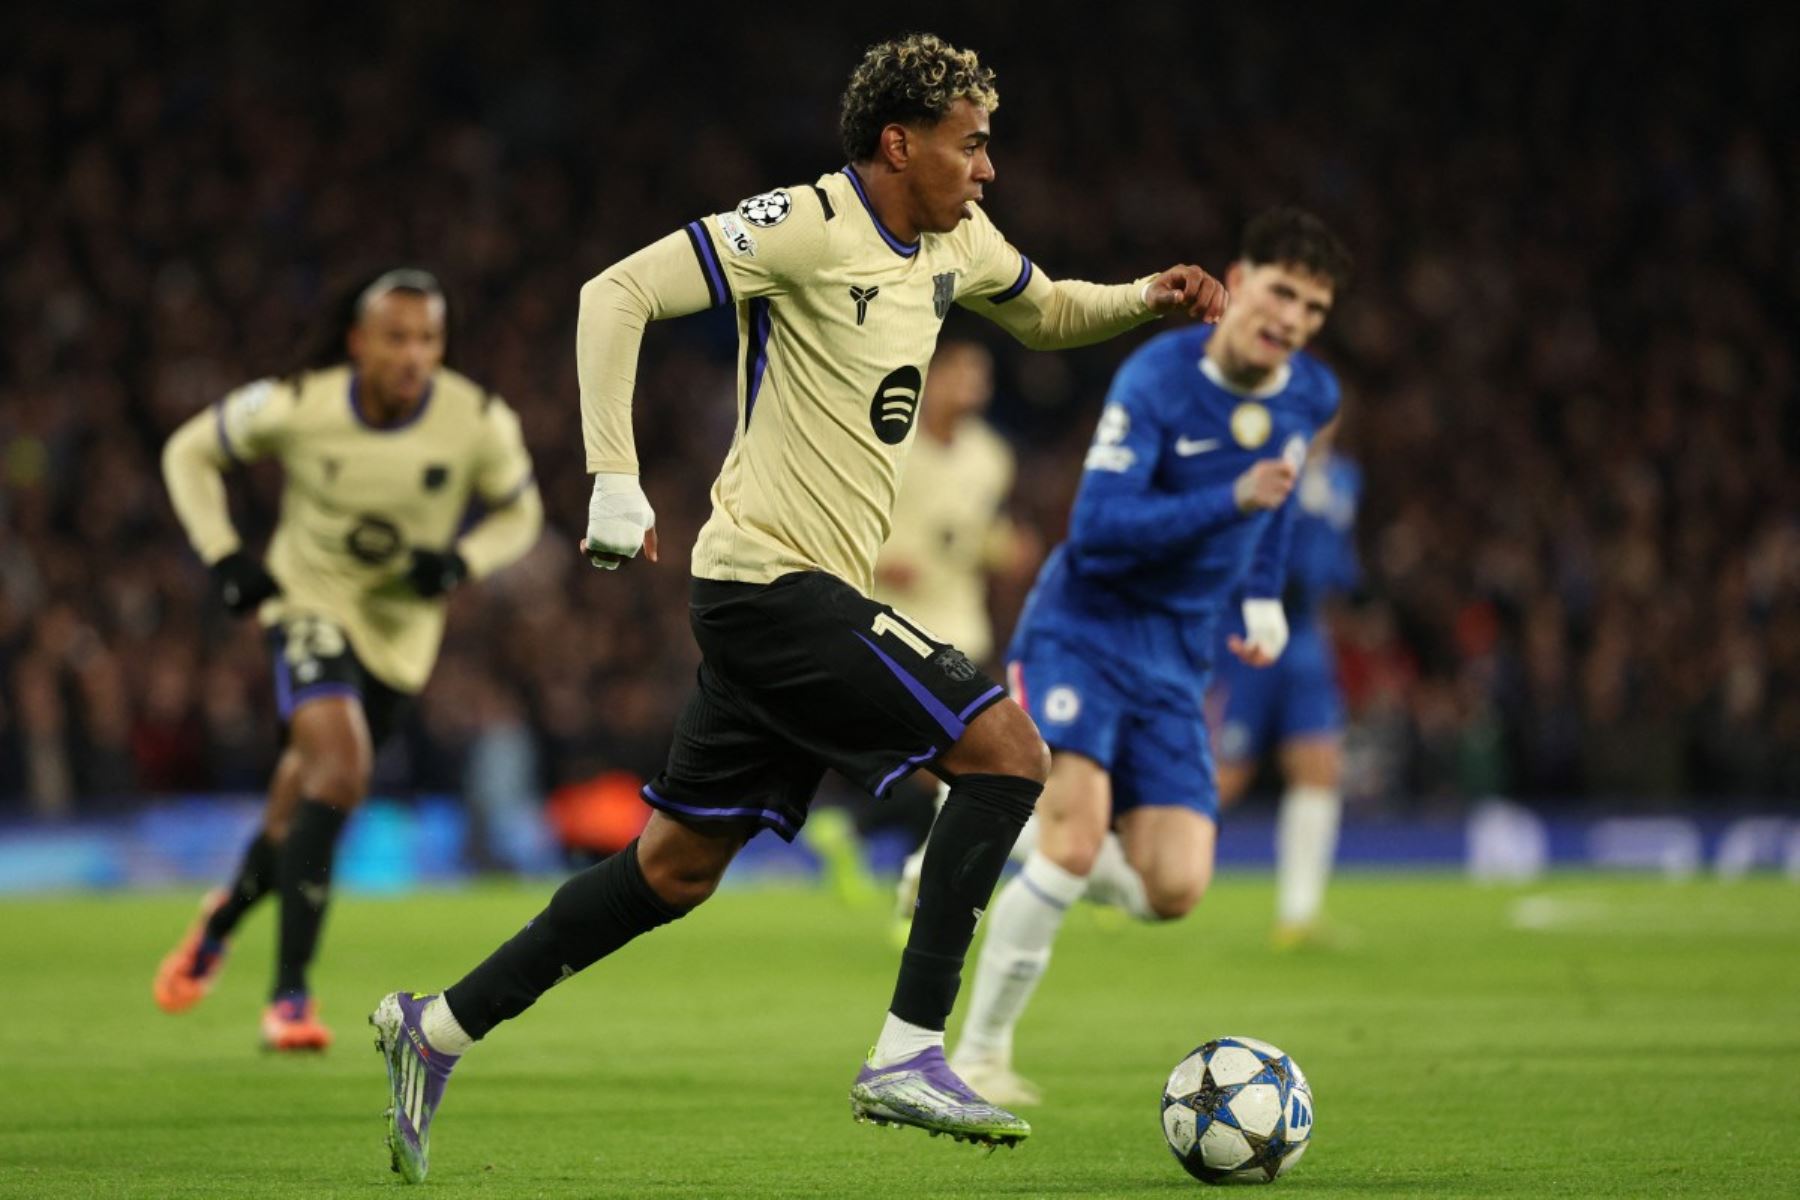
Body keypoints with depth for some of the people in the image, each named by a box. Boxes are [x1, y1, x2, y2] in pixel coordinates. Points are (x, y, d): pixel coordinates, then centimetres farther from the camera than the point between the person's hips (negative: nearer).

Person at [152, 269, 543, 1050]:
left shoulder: (481, 424, -18)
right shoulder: (294, 408, -20)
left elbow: (519, 515, 0)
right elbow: (189, 452, -3)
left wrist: (462, 561, -20)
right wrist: (223, 557, -14)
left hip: (403, 627, 3)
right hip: (311, 600, -3)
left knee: (311, 794, 14)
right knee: (340, 766, -26)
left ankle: (228, 913, 48)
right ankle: (289, 998, -22)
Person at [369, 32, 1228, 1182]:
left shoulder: (957, 244, 13)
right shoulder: (808, 225, -14)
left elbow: (1046, 311, 33)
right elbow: (620, 293, -16)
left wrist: (1146, 300, 12)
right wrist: (615, 480, -22)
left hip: (788, 598, 9)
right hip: (780, 579, -9)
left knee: (678, 866, 11)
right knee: (1007, 747, -13)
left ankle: (443, 1026, 18)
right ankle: (909, 1056, -14)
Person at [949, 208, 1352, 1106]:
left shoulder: (1311, 396, 3)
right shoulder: (1155, 380, -17)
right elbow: (1097, 525, -25)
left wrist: (1264, 596, 18)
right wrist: (1233, 500, -31)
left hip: (1176, 661, 6)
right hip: (1082, 629, -6)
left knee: (1172, 891, -7)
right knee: (1076, 842, -22)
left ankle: (1036, 859, 24)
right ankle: (976, 1056, -8)